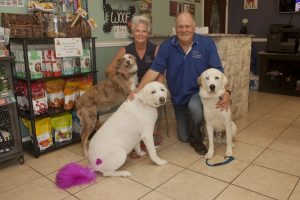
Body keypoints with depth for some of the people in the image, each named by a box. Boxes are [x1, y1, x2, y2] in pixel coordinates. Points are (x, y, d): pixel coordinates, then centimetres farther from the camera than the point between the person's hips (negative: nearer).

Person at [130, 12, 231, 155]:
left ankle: (197, 139, -7)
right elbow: (154, 70, -15)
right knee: (184, 138, 10)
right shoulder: (166, 46, -12)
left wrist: (225, 92, -31)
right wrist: (138, 90, -27)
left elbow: (217, 71, -15)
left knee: (194, 107, -38)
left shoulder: (207, 43, -15)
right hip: (178, 96, 2)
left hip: (198, 91, -2)